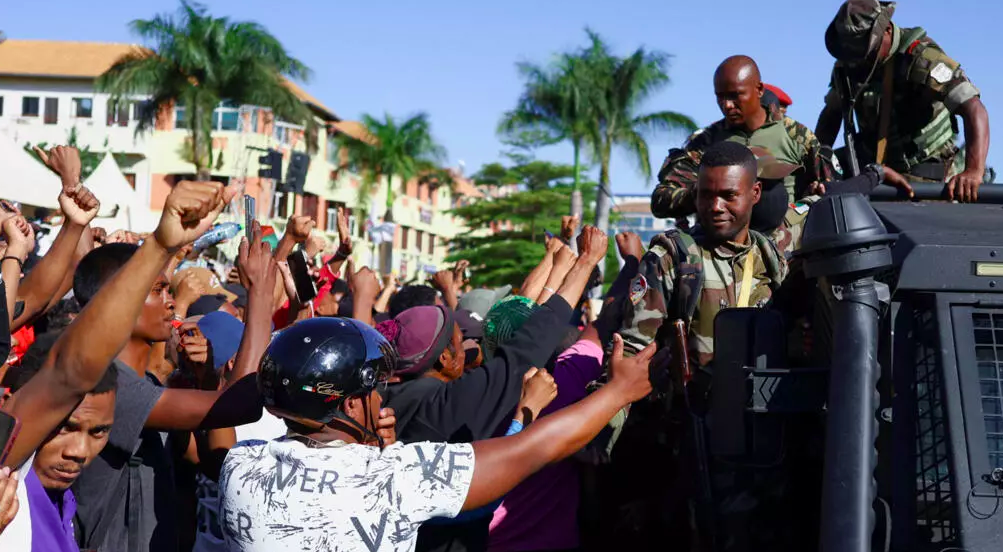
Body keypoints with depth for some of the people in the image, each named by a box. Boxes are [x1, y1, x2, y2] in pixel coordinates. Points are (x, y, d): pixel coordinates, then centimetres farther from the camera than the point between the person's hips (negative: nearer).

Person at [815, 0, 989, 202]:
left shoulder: (920, 56, -21)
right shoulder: (846, 63, -1)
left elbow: (974, 109, -29)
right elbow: (832, 113, 16)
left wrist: (974, 171, -44)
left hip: (922, 170, -5)